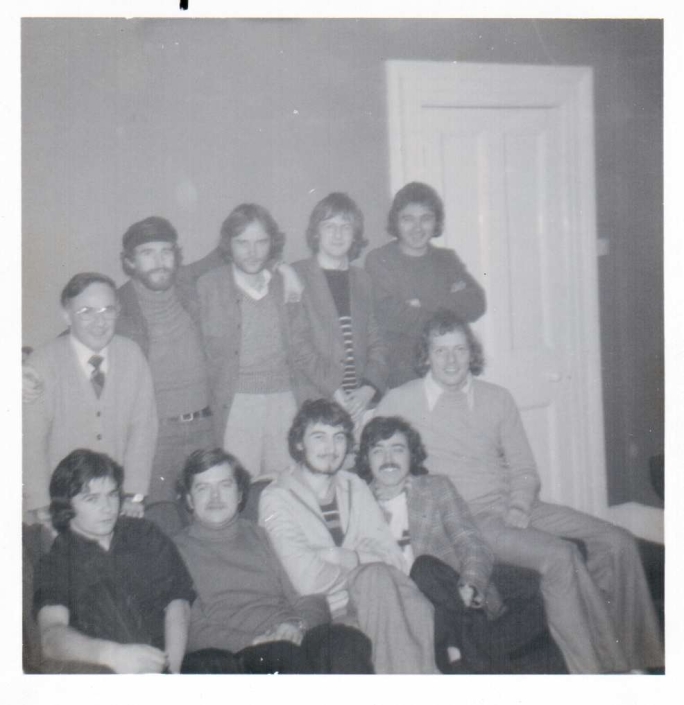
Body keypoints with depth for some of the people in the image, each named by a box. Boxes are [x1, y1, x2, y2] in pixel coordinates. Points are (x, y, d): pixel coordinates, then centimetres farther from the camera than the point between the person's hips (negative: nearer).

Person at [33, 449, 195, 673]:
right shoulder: (54, 560, 7)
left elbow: (176, 602, 9)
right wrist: (114, 655, -29)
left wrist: (173, 668, -9)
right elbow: (51, 635, -10)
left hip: (158, 666, 1)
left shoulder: (144, 535, 16)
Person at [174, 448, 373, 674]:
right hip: (235, 653, -3)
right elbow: (191, 630, 1)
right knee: (286, 654, -39)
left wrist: (297, 626, -8)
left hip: (290, 638, 4)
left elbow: (312, 601, 16)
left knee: (350, 641, -30)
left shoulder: (262, 537, 24)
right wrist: (252, 643, -13)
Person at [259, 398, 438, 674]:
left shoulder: (354, 487, 14)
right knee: (377, 576, -30)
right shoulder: (276, 499, -4)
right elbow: (308, 581, -15)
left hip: (371, 603, 4)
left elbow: (393, 557, 4)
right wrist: (360, 560, -1)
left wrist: (337, 556, -11)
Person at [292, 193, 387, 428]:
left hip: (359, 404, 4)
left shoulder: (362, 280, 17)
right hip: (314, 403, -3)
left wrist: (369, 388, -4)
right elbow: (296, 345, -6)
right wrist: (335, 391, -12)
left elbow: (376, 344, 13)